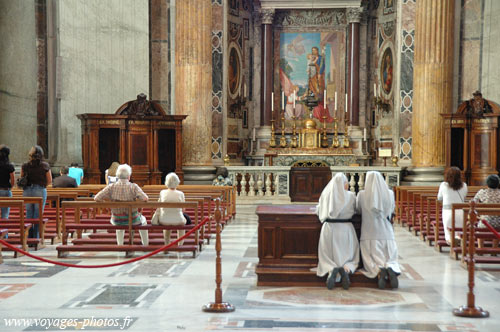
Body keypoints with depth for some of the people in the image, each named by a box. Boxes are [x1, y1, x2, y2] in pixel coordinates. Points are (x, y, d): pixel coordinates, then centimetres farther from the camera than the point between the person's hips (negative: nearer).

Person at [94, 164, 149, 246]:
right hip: (132, 220, -2)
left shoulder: (111, 187, -12)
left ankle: (120, 244, 43)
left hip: (116, 221, 2)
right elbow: (145, 199, -25)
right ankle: (145, 244, 42)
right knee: (143, 220, 34)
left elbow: (96, 198, -13)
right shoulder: (133, 187, -17)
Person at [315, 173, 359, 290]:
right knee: (351, 260, 11)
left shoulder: (325, 195, 3)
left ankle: (332, 270, -25)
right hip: (346, 229, -1)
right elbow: (356, 209, 14)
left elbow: (318, 211, 14)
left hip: (329, 229, 1)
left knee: (327, 259, 10)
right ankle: (346, 270, -23)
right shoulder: (350, 196, -1)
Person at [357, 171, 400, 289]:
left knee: (372, 263, 4)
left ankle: (379, 271, -30)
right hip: (386, 234, 2)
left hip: (369, 235, -1)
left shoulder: (362, 195, -3)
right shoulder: (390, 194, 3)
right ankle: (391, 270, -25)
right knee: (390, 261, 10)